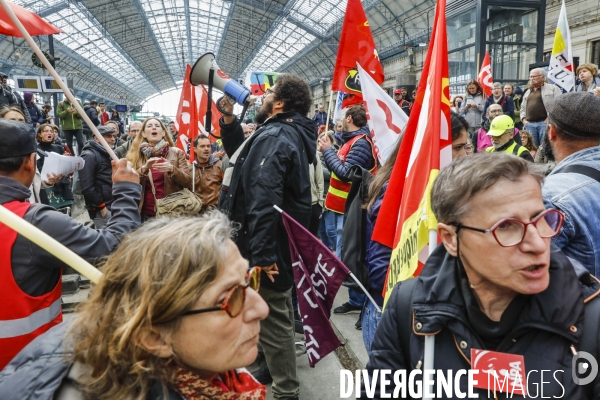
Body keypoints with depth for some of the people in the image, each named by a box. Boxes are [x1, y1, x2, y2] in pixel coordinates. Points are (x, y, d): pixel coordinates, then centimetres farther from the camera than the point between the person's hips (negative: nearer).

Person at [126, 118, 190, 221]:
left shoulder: (177, 153, 4)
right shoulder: (135, 155, 7)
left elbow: (188, 183, -2)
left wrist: (172, 169, -19)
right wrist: (144, 168, -18)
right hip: (145, 214, 1)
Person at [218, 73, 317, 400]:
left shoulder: (273, 137, -19)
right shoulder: (289, 134, 13)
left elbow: (262, 199, -30)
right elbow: (242, 155, 23)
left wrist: (262, 252, -30)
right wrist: (229, 119, 11)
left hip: (270, 246, -10)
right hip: (280, 242, 10)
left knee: (272, 319, 1)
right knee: (275, 315, 23)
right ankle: (276, 370, 41)